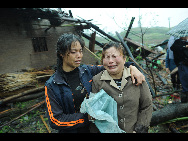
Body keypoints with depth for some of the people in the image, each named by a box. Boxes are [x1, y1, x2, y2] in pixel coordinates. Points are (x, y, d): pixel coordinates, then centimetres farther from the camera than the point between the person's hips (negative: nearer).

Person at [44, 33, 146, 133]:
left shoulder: (87, 71, -10)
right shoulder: (52, 85, -17)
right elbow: (55, 120, -20)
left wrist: (131, 67, -16)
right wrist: (88, 117, -25)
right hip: (72, 130, -3)